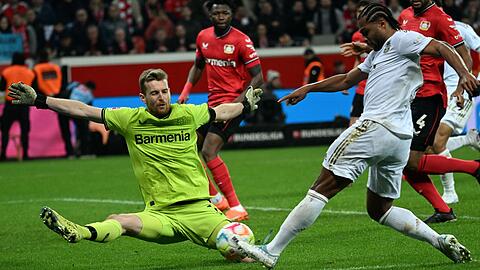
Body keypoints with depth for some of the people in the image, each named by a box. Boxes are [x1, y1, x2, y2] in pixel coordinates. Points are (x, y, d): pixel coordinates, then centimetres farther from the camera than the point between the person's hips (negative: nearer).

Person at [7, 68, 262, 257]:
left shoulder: (187, 114, 4)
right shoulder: (131, 119, 2)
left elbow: (220, 112, 25)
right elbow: (82, 110, 5)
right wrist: (38, 100, 3)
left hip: (198, 209, 2)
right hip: (160, 214, -2)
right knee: (118, 221, -35)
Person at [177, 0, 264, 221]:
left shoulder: (241, 41, -13)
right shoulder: (203, 37, 6)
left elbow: (258, 77, -13)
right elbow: (198, 66, 22)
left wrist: (239, 100, -25)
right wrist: (185, 91, 8)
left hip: (233, 102, -8)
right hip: (213, 102, 8)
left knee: (209, 152, -21)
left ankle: (236, 208, -18)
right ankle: (216, 199, 25)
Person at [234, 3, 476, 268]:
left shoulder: (401, 40, 0)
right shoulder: (377, 54, 28)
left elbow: (442, 48, -10)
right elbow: (346, 80, 36)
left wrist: (464, 74, -26)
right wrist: (307, 89, 36)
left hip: (376, 127, -10)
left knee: (321, 189, -8)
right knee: (379, 209, 17)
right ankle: (439, 240, 2)